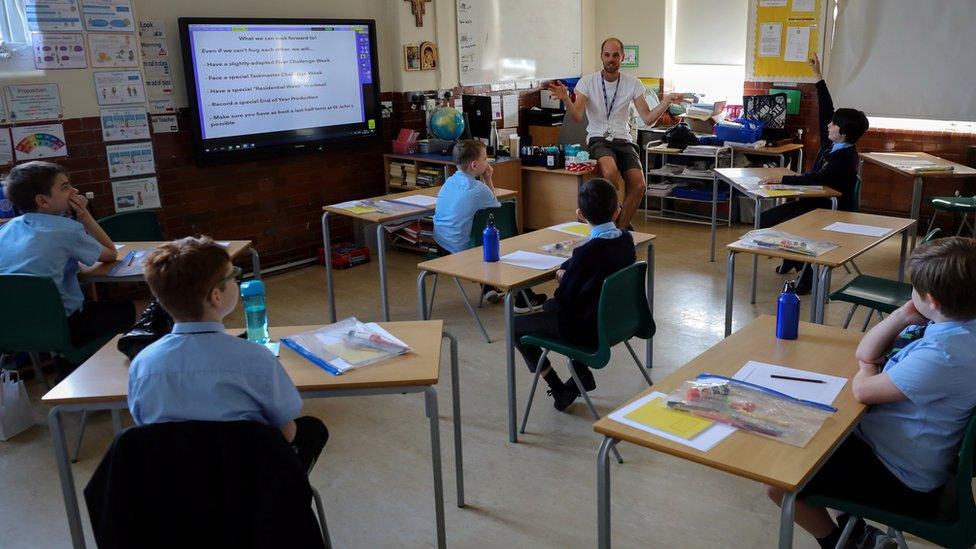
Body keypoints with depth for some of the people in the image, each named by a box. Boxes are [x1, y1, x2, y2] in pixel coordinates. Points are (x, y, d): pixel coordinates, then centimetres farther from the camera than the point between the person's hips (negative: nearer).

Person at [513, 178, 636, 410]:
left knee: (515, 325, 6)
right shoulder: (627, 239, -5)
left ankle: (558, 390, 10)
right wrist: (567, 271, -2)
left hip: (588, 329, -8)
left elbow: (564, 297, -16)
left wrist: (563, 277, 4)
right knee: (549, 306, 31)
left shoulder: (586, 252, -27)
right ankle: (582, 373, 28)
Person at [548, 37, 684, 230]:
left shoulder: (633, 84, 7)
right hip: (598, 140, -3)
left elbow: (648, 119, 4)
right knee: (610, 172, -36)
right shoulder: (588, 81, 1)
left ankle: (620, 228, 2)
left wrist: (667, 101, -11)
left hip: (623, 140, 3)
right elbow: (577, 116, -10)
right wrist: (566, 99, -29)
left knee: (639, 185, -19)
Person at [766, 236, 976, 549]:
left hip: (905, 482, -10)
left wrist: (868, 369, -3)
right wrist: (902, 317, -13)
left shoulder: (942, 354, -33)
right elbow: (865, 353, 2)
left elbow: (863, 389, -25)